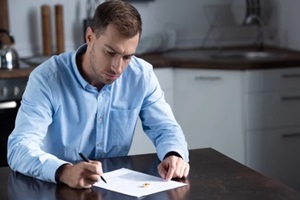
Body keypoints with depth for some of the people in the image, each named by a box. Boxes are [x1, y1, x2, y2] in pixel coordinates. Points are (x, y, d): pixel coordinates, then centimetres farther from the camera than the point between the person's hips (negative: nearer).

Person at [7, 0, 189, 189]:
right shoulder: (47, 78, -17)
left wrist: (174, 155, -20)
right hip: (57, 188, -3)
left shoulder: (142, 75, -5)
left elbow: (165, 127, 3)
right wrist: (65, 172, -45)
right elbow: (20, 147, -25)